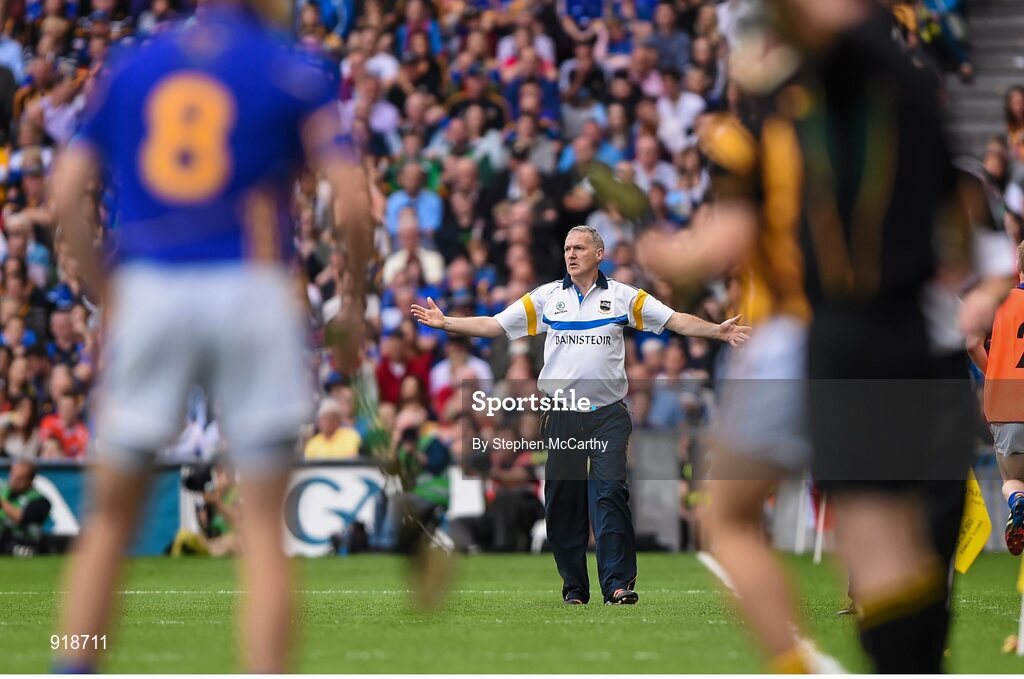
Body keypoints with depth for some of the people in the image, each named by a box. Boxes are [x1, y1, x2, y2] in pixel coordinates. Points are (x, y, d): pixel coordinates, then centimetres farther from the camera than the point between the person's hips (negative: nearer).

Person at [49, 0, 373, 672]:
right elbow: (354, 202, -4)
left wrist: (106, 292, 13)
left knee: (111, 516, 12)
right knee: (263, 526, 2)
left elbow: (66, 193, 7)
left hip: (147, 290, 3)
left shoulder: (131, 67, 13)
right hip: (251, 290, -2)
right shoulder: (296, 74, 4)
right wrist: (356, 306, 8)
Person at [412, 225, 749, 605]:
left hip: (608, 414, -2)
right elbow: (493, 325, 8)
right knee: (562, 499, 3)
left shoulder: (623, 297, 5)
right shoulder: (546, 297, 9)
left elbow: (676, 320, 1)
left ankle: (619, 583, -12)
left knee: (610, 492, -12)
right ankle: (574, 586, 12)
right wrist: (445, 323, -1)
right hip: (562, 415, 2)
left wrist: (717, 331, -12)